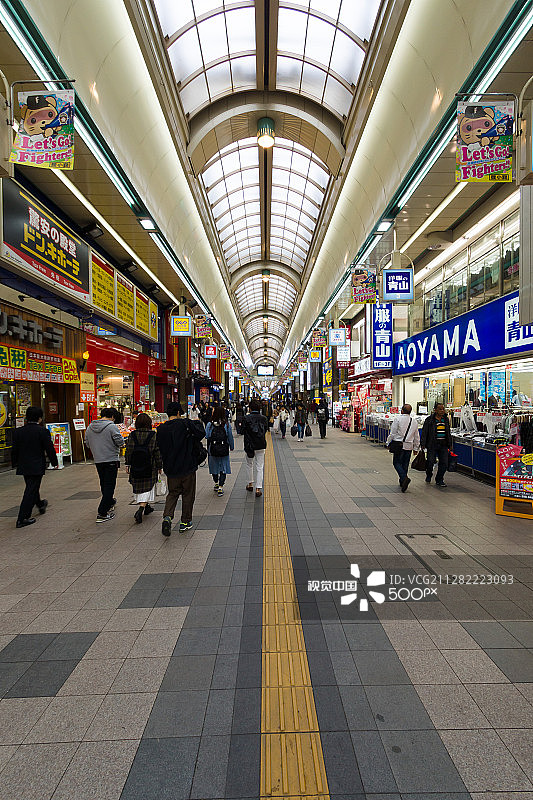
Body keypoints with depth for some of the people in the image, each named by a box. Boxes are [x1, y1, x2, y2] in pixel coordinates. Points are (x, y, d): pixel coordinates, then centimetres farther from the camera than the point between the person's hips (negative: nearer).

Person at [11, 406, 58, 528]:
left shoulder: (18, 431, 0)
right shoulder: (43, 431, -15)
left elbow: (14, 450, 7)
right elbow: (49, 449, -11)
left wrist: (14, 463, 20)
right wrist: (54, 462, 2)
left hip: (23, 466, 6)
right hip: (37, 466, -6)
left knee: (32, 487, 24)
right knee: (31, 490, 0)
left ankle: (40, 504, 47)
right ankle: (22, 519, 1)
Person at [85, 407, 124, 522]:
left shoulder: (90, 427, 7)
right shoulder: (111, 426, -14)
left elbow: (87, 443, 15)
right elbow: (120, 441, -19)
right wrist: (121, 445, 2)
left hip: (97, 460, 7)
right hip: (111, 460, -7)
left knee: (104, 484, 22)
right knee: (109, 486, -2)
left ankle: (110, 503, 42)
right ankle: (102, 514, -3)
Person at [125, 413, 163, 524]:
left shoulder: (132, 435, -2)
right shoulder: (153, 435, -9)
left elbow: (128, 451, 4)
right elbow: (157, 453, -6)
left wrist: (128, 464, 14)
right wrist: (160, 466, 3)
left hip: (135, 469, 4)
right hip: (150, 469, -3)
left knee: (139, 488, 18)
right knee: (147, 489, 2)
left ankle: (146, 507, 33)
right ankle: (140, 510, -13)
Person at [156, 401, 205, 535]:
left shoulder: (161, 429, 0)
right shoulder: (186, 424, -14)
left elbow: (159, 448, 6)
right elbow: (201, 434, -9)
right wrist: (198, 423, 7)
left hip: (170, 469, 4)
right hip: (188, 467, -3)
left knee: (173, 493, 18)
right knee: (188, 494, 12)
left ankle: (167, 516, -4)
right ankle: (185, 522, 20)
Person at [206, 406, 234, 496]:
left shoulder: (210, 424, -6)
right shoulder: (227, 425, -7)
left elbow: (206, 436, -6)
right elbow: (230, 437, -2)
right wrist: (231, 447, 10)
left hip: (213, 449, 1)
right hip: (224, 450, -1)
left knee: (214, 466, 18)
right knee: (223, 468, 5)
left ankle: (216, 484, 33)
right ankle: (220, 487, -2)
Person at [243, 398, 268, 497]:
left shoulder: (246, 418, -9)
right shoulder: (264, 418, -3)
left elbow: (243, 431, -4)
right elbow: (266, 430, 5)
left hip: (249, 445, -1)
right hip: (261, 445, 1)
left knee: (249, 464, 21)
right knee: (260, 467, 5)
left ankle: (250, 484, 29)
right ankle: (258, 488, 4)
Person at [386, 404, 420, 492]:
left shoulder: (398, 419, -9)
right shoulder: (414, 422, 7)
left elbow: (393, 433, -9)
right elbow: (417, 437, 13)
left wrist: (388, 443, 3)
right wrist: (416, 448, 21)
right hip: (409, 446, 5)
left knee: (397, 462, 3)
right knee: (405, 464, 13)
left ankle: (404, 478, -18)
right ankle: (402, 481, 20)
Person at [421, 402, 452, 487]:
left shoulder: (446, 419, 12)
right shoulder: (429, 419, -5)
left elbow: (448, 433, 22)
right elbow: (424, 433, -5)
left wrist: (449, 444, 19)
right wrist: (423, 444, -11)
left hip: (443, 445, 5)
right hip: (432, 445, -4)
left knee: (444, 463, 1)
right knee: (431, 462, -4)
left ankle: (439, 480, 18)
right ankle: (428, 476, 25)